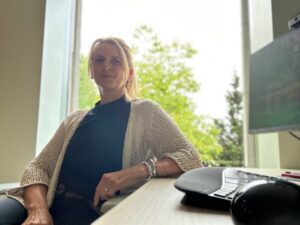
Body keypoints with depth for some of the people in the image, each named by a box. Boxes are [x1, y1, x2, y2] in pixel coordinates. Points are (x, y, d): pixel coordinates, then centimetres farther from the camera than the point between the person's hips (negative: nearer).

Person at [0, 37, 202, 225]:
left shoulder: (145, 111, 3)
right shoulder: (75, 120, 16)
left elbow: (191, 157, -5)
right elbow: (38, 166, 9)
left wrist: (137, 171, -22)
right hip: (52, 206, 4)